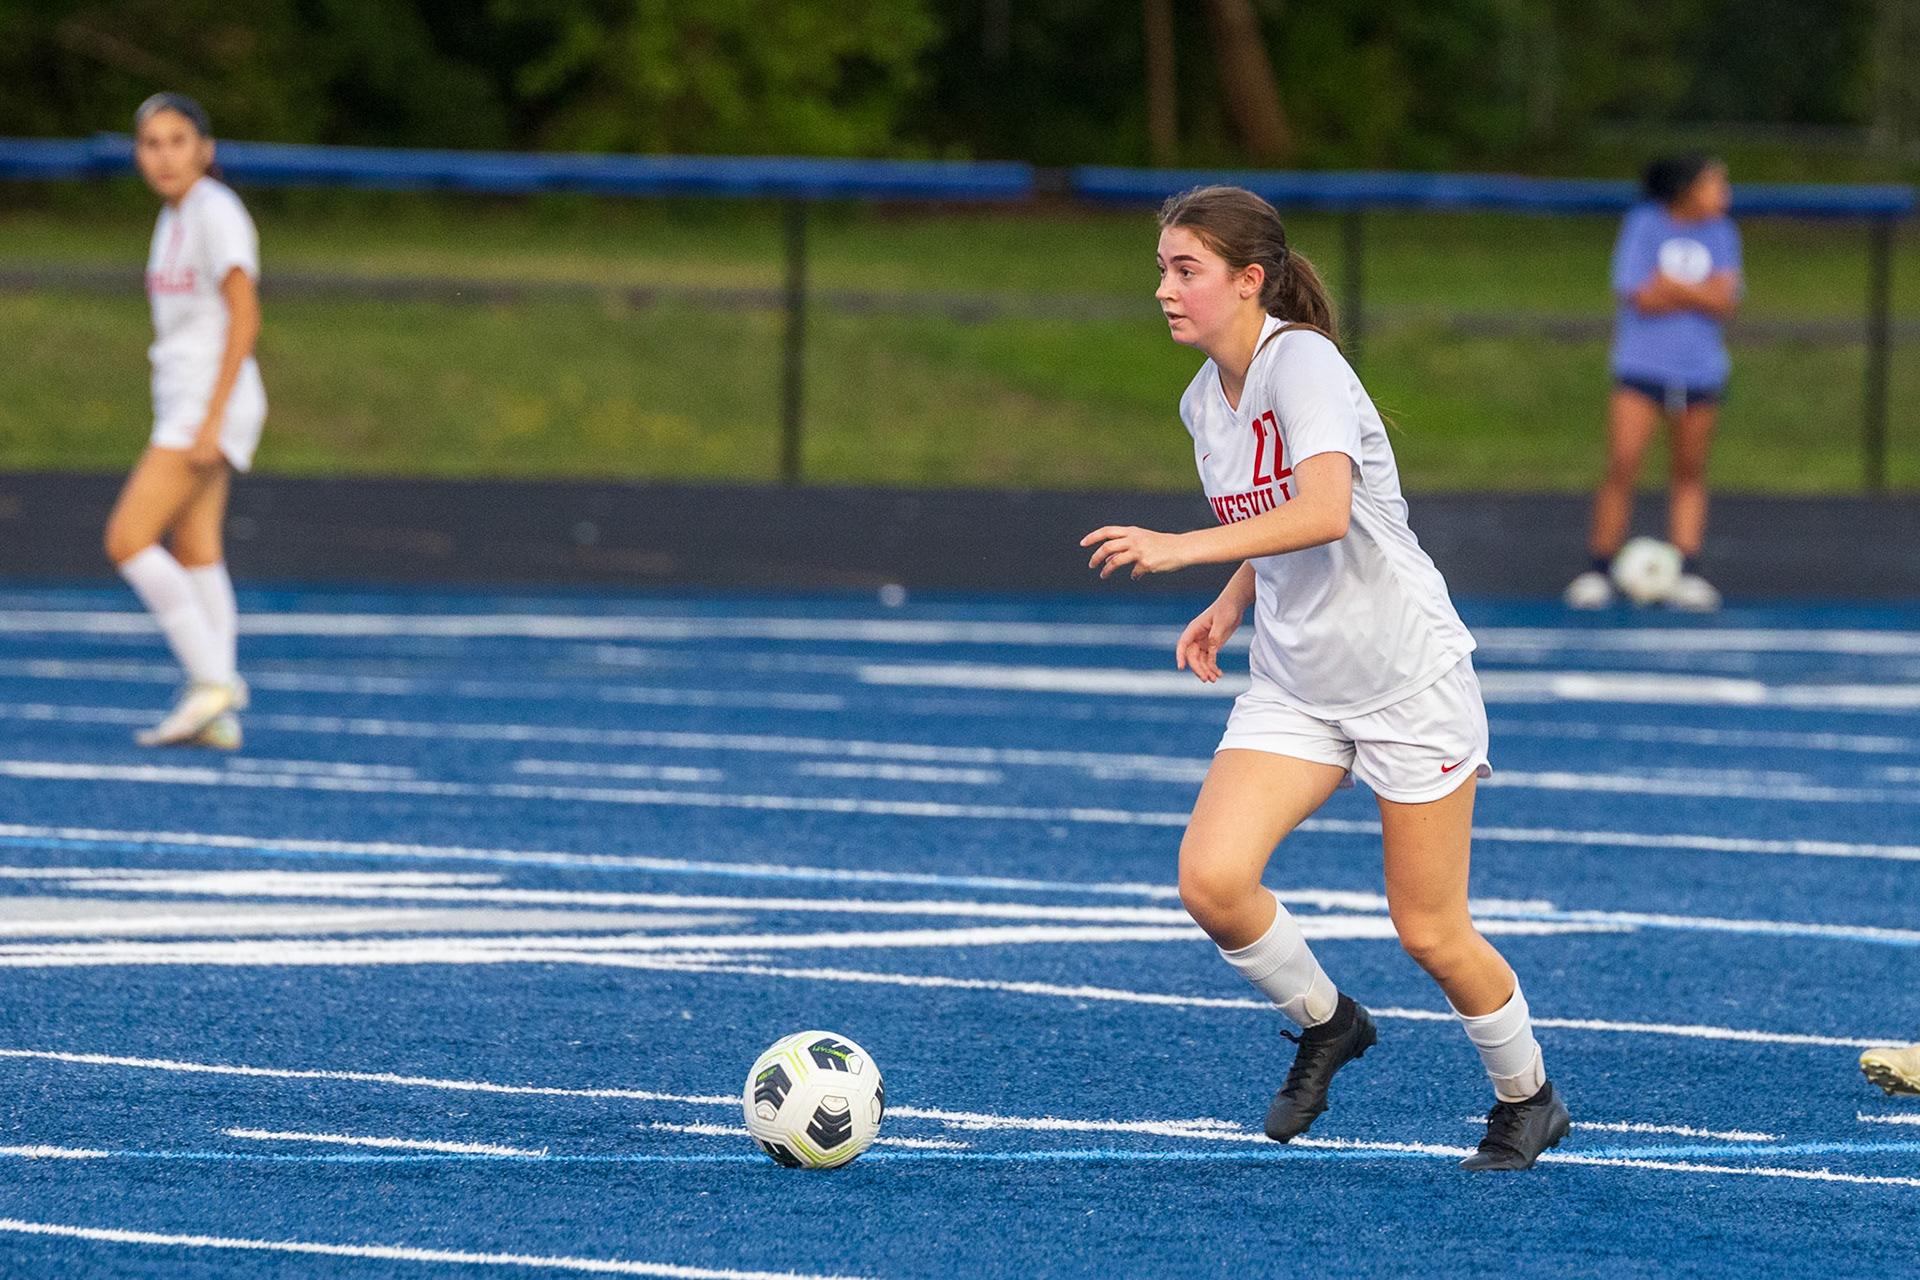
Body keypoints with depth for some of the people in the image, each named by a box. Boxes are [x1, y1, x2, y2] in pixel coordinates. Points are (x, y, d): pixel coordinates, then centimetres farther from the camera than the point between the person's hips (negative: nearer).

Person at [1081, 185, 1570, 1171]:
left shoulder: (1303, 365, -20)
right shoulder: (1206, 401, 6)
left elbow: (1325, 511, -37)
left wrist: (1184, 548, -42)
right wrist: (1231, 605, 7)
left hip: (1408, 678, -7)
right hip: (1293, 687, 7)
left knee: (1429, 931, 0)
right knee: (1211, 878, -16)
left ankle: (1525, 1097, 25)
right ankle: (1323, 1023, 10)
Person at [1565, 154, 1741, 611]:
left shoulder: (1720, 233, 6)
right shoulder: (1643, 225, -6)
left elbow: (1725, 302, -4)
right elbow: (1641, 298, -12)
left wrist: (1671, 285, -13)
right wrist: (1699, 294, -8)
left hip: (1699, 370, 4)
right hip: (1641, 369, -4)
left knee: (1690, 473, 6)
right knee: (1622, 467, -9)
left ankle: (1687, 574, 10)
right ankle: (1597, 572, -1)